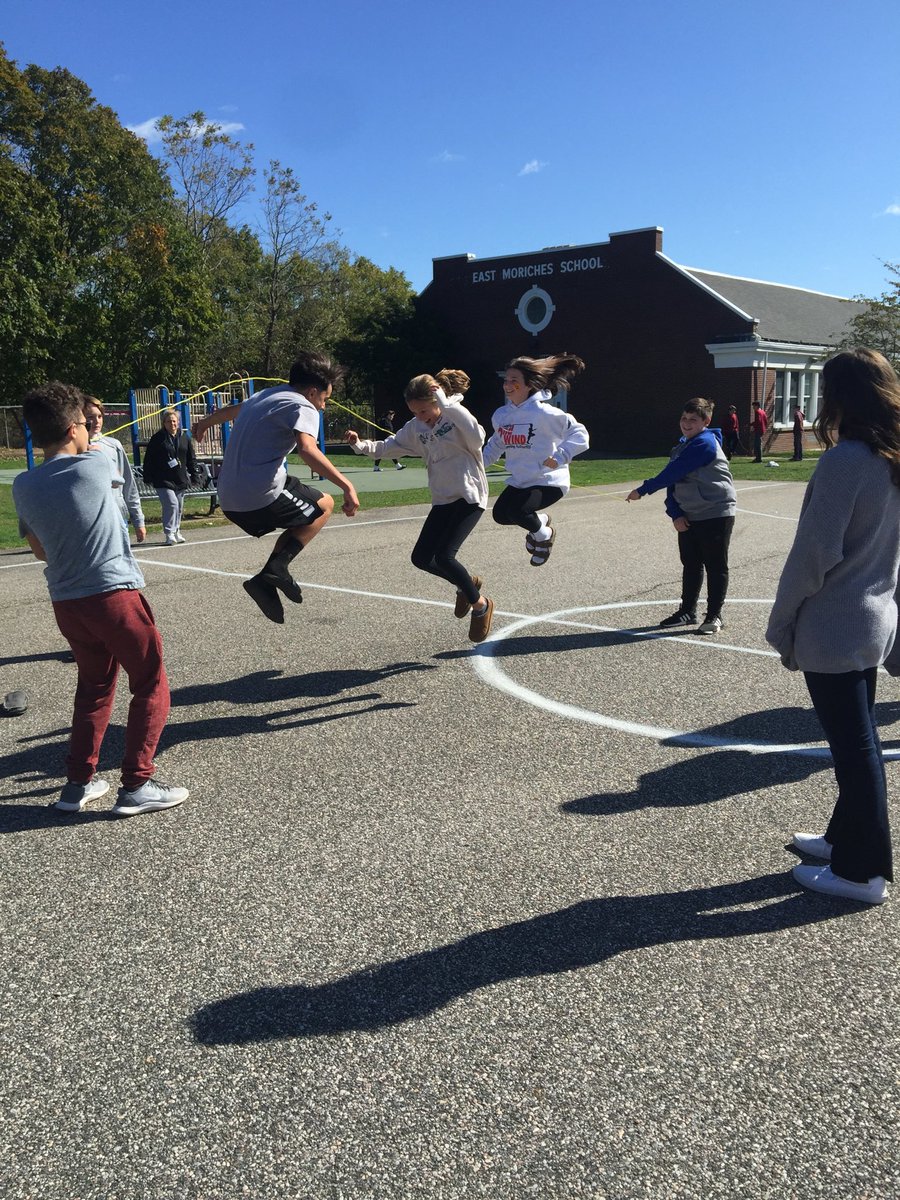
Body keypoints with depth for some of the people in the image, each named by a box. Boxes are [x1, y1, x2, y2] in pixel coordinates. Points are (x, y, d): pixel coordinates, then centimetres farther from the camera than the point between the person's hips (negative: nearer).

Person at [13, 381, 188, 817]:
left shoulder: (23, 486, 3)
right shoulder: (95, 465, -9)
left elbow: (40, 549, 14)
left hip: (65, 602, 6)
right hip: (114, 593, -5)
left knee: (94, 686, 22)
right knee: (151, 686, 7)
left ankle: (78, 783, 23)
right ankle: (136, 786, 4)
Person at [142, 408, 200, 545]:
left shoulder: (185, 438, 8)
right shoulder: (157, 438, -3)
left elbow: (191, 459, 14)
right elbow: (149, 460, -2)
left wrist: (194, 476, 10)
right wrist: (148, 477, -7)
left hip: (181, 480, 5)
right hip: (163, 481, -5)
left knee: (179, 508, 11)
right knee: (171, 504, -17)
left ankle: (176, 532, 27)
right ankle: (170, 534, -12)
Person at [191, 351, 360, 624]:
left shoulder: (265, 396, 20)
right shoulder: (303, 408, -7)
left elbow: (230, 410, 41)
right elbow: (307, 450, -28)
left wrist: (205, 422, 60)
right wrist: (346, 485, -31)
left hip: (229, 500, 9)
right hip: (262, 496, -9)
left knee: (300, 525, 24)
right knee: (324, 505, 12)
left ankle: (266, 584, 9)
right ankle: (276, 567, -4)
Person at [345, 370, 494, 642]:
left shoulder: (456, 416, -12)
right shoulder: (415, 428, 5)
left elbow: (476, 438, -32)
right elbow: (385, 447, 7)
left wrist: (446, 405, -32)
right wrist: (360, 445, -12)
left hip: (469, 497, -7)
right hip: (442, 500, 7)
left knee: (444, 555, -18)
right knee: (421, 558, 1)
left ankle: (480, 604, 6)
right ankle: (466, 583, 28)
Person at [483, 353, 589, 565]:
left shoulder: (544, 413, -19)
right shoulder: (501, 415, 2)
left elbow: (579, 433, -19)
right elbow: (496, 444, 20)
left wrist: (560, 457, -32)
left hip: (549, 481, -7)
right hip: (519, 481, 8)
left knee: (515, 509, -26)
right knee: (500, 514, 7)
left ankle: (543, 535, 7)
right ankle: (540, 521, 33)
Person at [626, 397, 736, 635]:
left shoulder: (704, 443, -16)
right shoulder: (681, 447, 13)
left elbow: (672, 472, -22)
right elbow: (672, 482, 9)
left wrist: (642, 490, -17)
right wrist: (675, 513, -6)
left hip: (716, 515, -8)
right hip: (688, 516, 8)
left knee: (715, 566, 0)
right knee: (690, 565, 14)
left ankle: (714, 615, 7)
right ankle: (687, 611, 24)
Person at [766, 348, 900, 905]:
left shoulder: (844, 460, -19)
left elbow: (815, 552, -20)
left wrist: (781, 623, -9)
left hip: (832, 628, -8)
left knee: (855, 747, 1)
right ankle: (848, 838, 35)